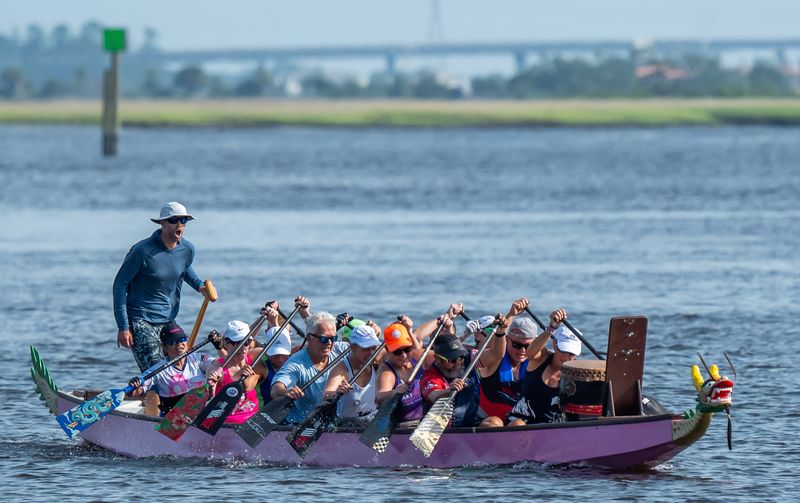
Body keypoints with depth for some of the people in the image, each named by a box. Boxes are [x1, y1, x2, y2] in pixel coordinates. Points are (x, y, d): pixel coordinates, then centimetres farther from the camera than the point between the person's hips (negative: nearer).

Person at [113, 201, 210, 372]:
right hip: (142, 322, -6)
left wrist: (200, 286, 4)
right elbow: (120, 285, -10)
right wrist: (123, 328, -12)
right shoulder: (143, 251, -17)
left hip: (169, 320, 7)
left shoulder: (187, 249, 2)